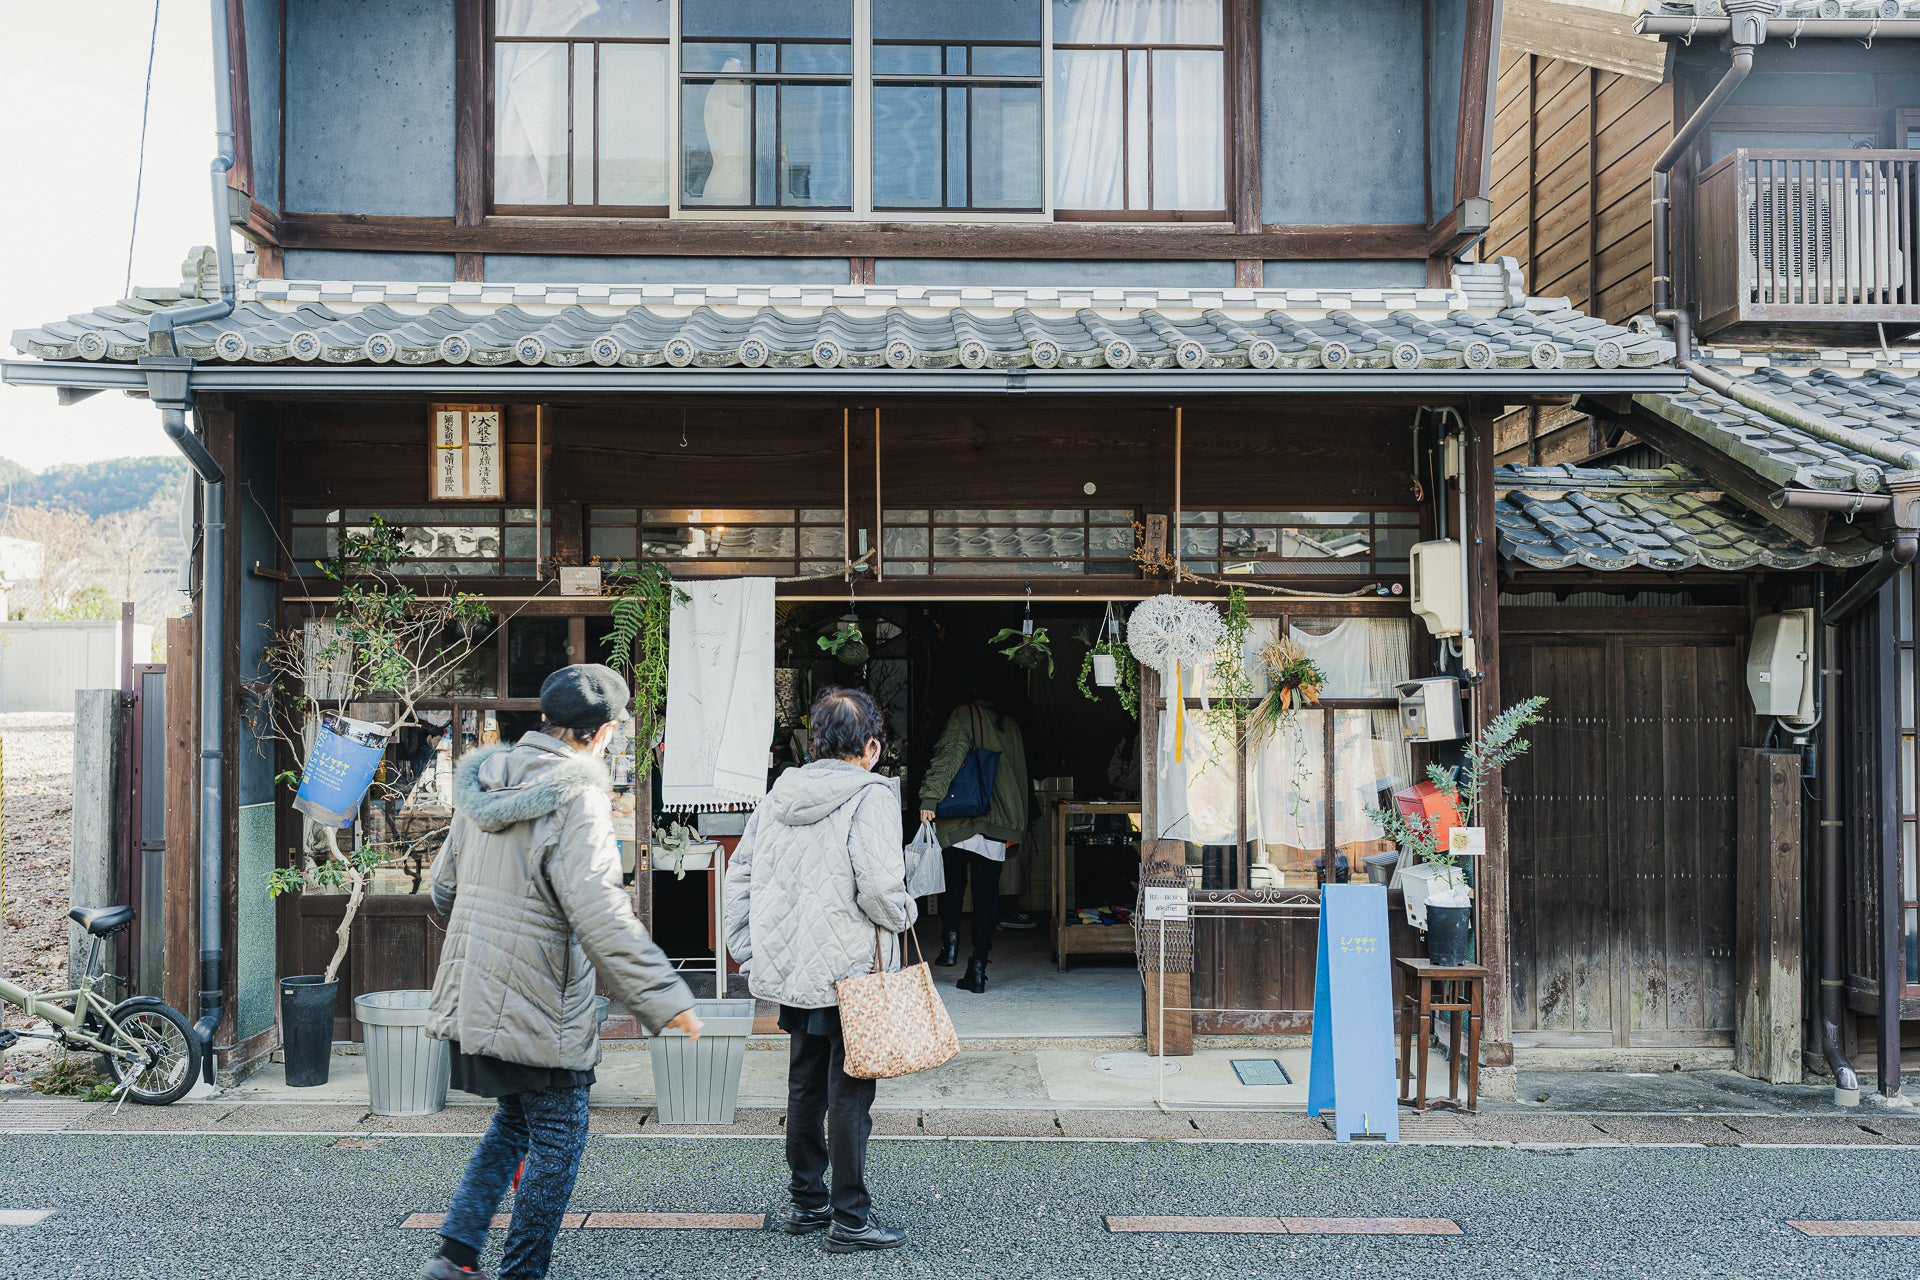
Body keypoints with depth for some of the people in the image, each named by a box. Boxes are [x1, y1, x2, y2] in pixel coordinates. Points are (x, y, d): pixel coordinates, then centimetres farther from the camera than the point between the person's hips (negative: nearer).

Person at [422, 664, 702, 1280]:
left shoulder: (483, 783, 7)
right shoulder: (577, 797, -18)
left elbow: (444, 887, 17)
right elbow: (599, 914, -27)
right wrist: (664, 998, -25)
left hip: (472, 997, 8)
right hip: (539, 1010, -8)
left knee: (514, 1120, 24)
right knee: (557, 1138, 8)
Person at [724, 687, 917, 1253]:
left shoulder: (779, 794, 7)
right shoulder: (871, 795, -13)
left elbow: (739, 872, 9)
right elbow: (878, 885, -23)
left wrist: (747, 951, 13)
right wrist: (902, 915, -2)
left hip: (790, 969, 6)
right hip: (850, 972, -6)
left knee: (804, 1086, 17)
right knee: (849, 1092, 2)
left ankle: (806, 1203, 29)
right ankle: (849, 1218, 9)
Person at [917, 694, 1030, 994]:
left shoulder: (965, 715, 0)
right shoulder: (1011, 726, 17)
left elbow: (949, 757, -15)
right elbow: (1020, 776, 21)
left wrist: (930, 798, -22)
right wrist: (1017, 827, 27)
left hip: (960, 819, -4)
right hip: (998, 822, 4)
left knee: (952, 881, 17)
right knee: (987, 892, 4)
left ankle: (950, 939, 1)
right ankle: (978, 968, 2)